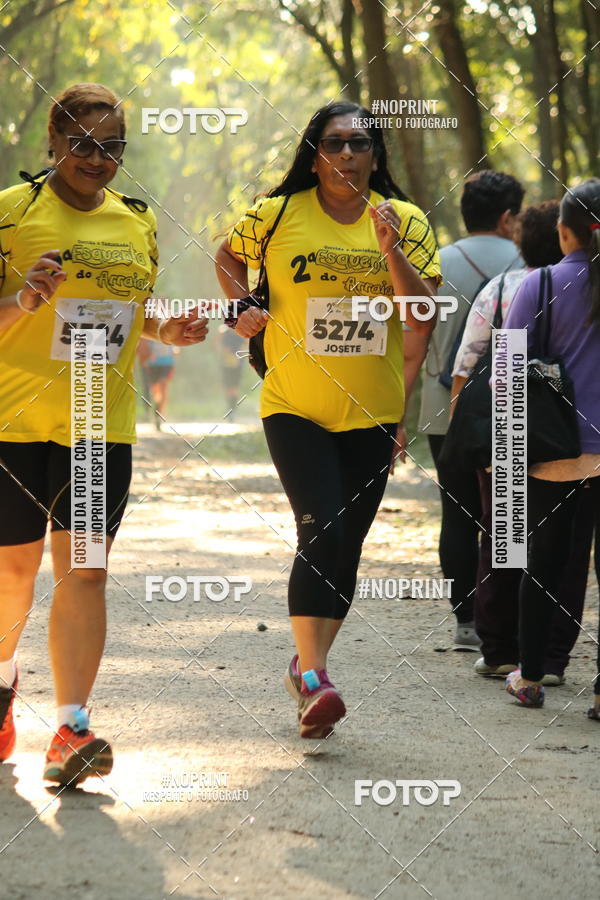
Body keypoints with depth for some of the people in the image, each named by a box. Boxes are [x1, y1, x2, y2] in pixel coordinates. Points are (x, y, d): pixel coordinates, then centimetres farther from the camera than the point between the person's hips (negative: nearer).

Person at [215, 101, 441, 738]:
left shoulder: (405, 221, 0)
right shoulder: (277, 215, -3)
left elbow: (423, 320, -7)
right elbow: (228, 255, 18)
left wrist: (391, 251, -18)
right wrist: (242, 307, 2)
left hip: (371, 414, 3)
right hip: (295, 408, -3)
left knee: (346, 547, 8)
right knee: (321, 533, -19)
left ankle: (307, 668, 25)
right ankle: (312, 679, -16)